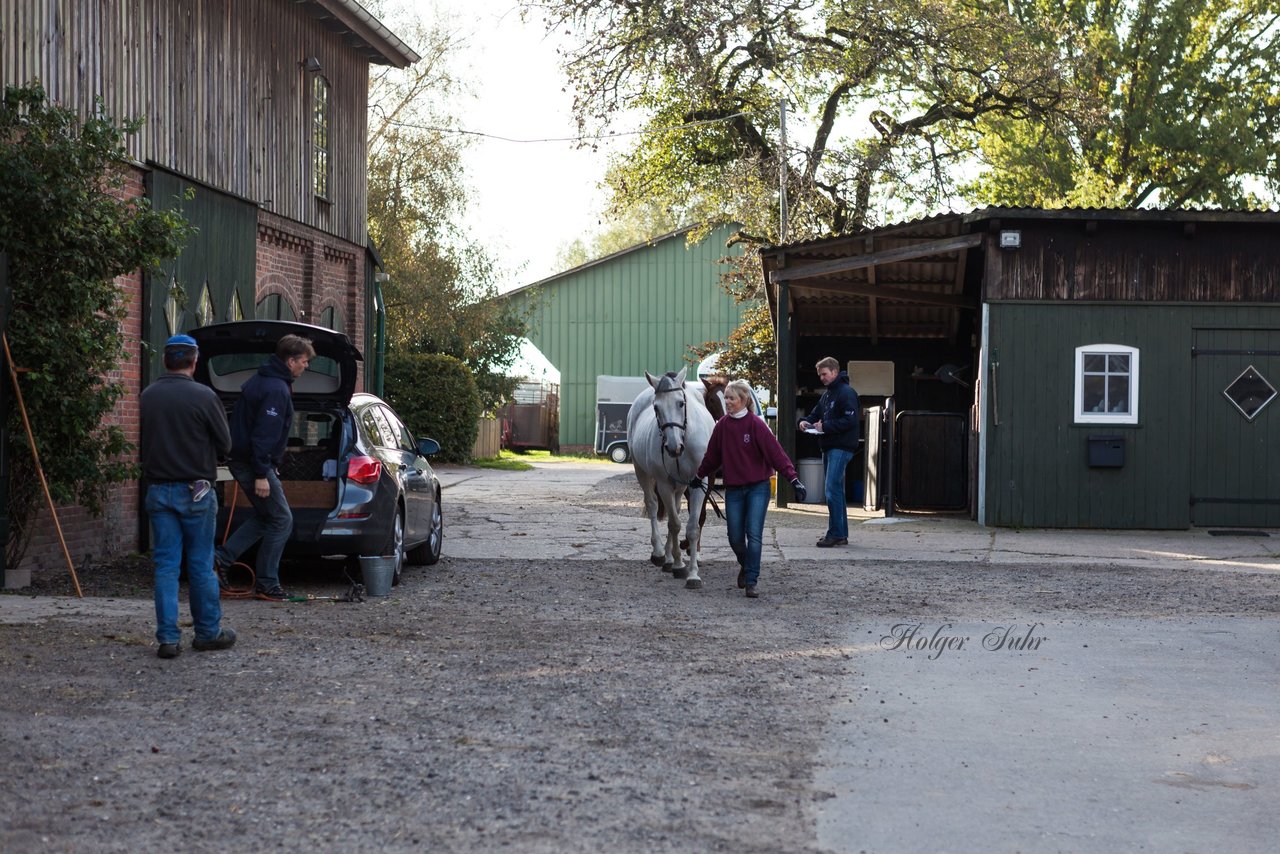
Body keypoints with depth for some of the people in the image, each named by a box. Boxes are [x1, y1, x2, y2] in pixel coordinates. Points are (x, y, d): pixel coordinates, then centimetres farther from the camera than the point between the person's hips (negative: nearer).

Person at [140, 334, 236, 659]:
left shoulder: (148, 396, 2)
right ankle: (208, 632, 16)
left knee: (165, 565, 5)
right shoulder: (204, 396, -11)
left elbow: (143, 445, 9)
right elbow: (225, 444, -4)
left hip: (158, 491, 3)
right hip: (195, 490, -3)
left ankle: (168, 638, 2)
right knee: (201, 564, 6)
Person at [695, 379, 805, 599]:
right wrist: (699, 476, 24)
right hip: (733, 489, 4)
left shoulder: (756, 424, -11)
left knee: (754, 535, -10)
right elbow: (712, 455, 15)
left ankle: (751, 582, -4)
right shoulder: (722, 426, 2)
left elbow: (775, 451, -16)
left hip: (757, 487, -4)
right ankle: (745, 566, 34)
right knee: (735, 537, 6)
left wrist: (793, 478, -24)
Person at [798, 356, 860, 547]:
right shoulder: (827, 394, 19)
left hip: (841, 447, -10)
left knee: (832, 488, -13)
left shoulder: (846, 393, -11)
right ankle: (841, 534, 17)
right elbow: (817, 413, 25)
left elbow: (850, 420, -19)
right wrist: (806, 421, 3)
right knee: (834, 489, 12)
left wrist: (825, 426, -19)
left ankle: (836, 534, -10)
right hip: (829, 447, 10)